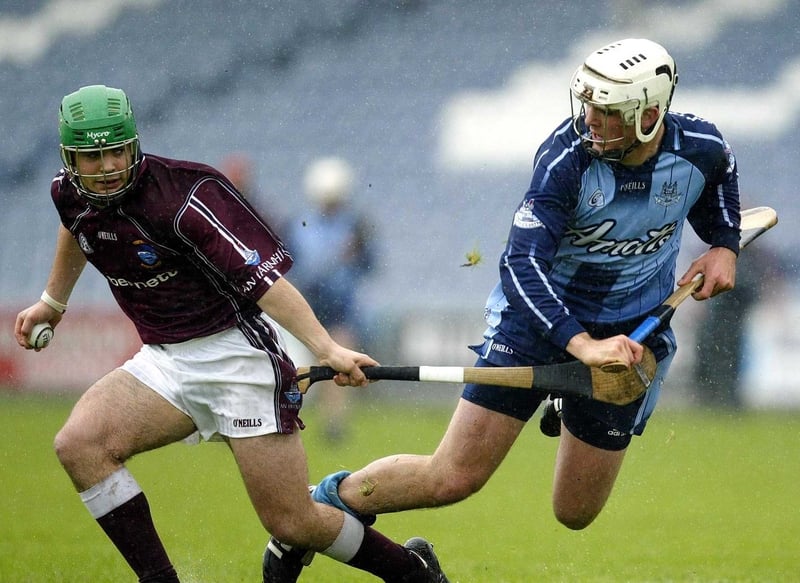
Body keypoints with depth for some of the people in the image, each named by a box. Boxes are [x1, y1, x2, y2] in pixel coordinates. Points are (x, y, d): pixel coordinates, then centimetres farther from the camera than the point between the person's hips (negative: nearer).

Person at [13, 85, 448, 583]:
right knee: (80, 443, -19)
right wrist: (53, 301, 41)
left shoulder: (182, 196, -23)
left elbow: (262, 277, -30)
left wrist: (326, 348, -41)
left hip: (237, 352, -6)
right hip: (166, 361, 7)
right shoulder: (70, 194, -1)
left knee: (292, 523, -8)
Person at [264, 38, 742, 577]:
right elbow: (522, 265, -30)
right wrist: (581, 345, -41)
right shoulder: (567, 157, -24)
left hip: (630, 333, 3)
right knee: (453, 479, -12)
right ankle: (328, 502, 15)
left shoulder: (700, 149, -13)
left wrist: (724, 244, 2)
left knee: (575, 514, 8)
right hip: (538, 312, -3)